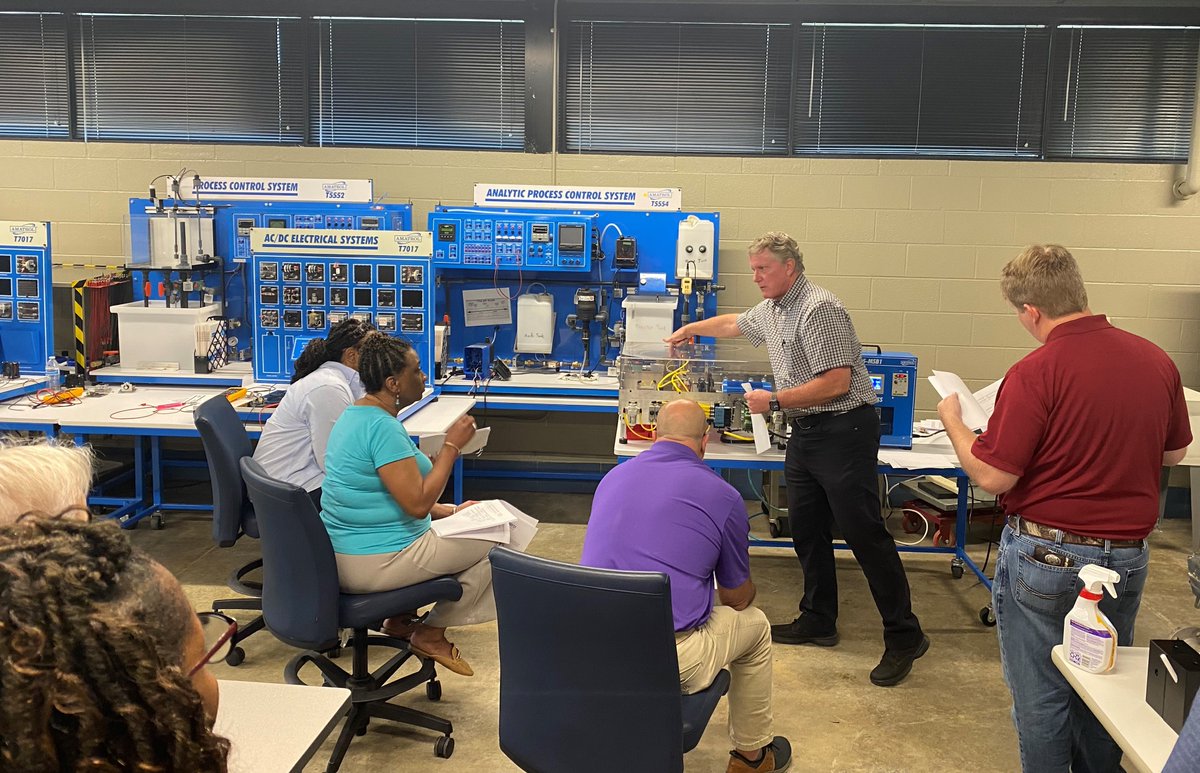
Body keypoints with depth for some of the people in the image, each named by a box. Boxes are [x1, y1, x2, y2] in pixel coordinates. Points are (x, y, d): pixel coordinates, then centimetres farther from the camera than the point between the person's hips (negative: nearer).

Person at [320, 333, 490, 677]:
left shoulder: (356, 413, 10)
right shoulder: (382, 427, -22)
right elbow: (417, 503, -24)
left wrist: (446, 512, 13)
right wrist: (452, 445, -17)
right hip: (373, 564, -10)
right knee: (496, 541, -2)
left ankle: (399, 619, 23)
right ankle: (432, 634, 9)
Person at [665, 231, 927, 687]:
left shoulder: (819, 309, -17)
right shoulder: (770, 310, 14)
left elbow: (836, 382, -22)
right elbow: (733, 324, 37)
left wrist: (774, 401, -16)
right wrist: (692, 329, 43)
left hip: (843, 431, -10)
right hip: (805, 432, 10)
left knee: (863, 531, -7)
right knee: (806, 529, 12)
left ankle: (904, 637, 2)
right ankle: (818, 621, 25)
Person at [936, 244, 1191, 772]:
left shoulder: (1036, 373, -20)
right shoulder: (1156, 361, -1)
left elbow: (992, 477, -19)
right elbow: (1173, 453, 13)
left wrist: (953, 421, -4)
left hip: (1046, 555, -6)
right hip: (1128, 554, 6)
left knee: (1040, 695, 10)